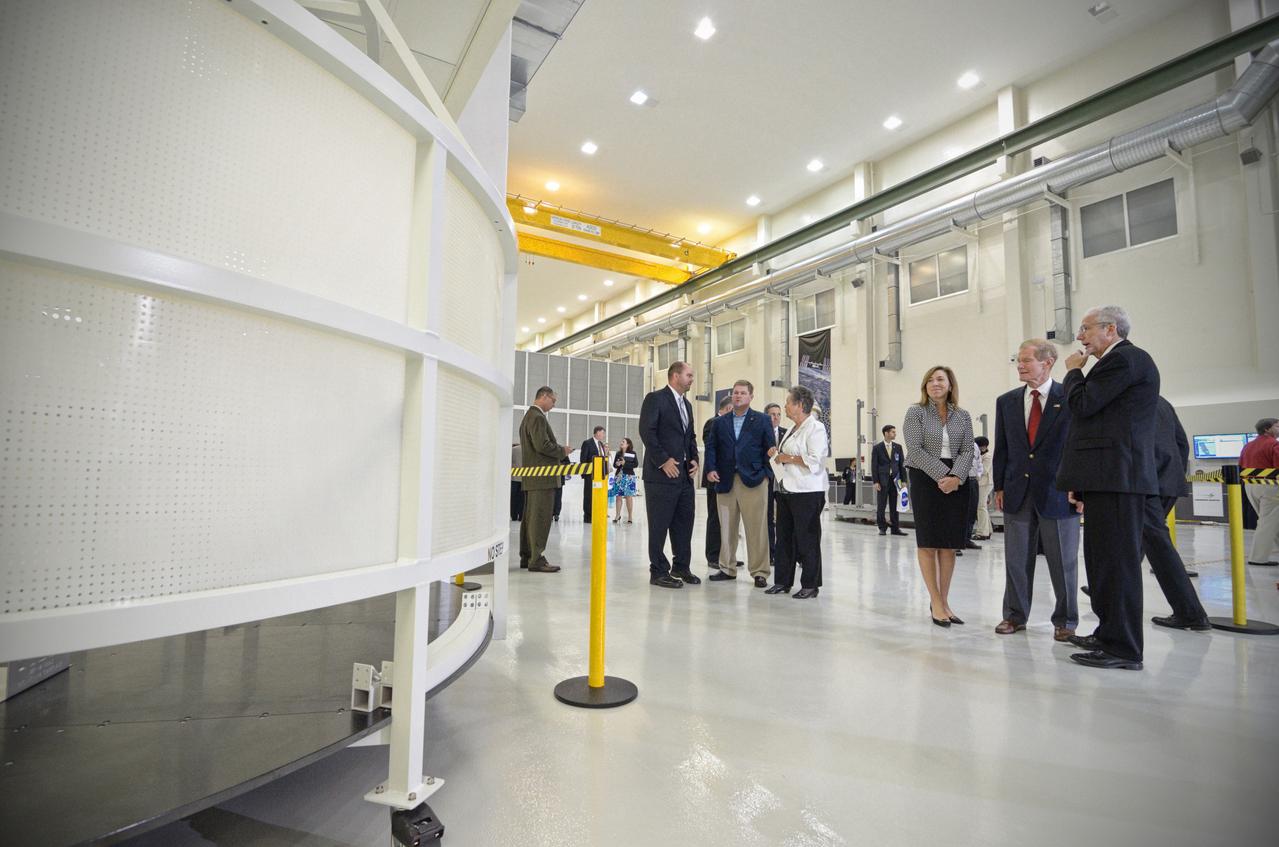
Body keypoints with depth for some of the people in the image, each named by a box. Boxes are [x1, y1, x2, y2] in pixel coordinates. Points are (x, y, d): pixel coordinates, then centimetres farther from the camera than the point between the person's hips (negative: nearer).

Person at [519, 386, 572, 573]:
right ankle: (537, 560, -6)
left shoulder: (529, 416, 20)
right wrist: (562, 451, -9)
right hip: (542, 476, -11)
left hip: (531, 476, 11)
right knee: (541, 518, -8)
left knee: (530, 517, 13)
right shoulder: (538, 417, -13)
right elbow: (542, 445, -22)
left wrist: (559, 449, 17)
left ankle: (526, 557, 20)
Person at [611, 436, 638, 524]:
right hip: (619, 476, 3)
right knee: (618, 496, 4)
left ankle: (630, 516, 6)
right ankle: (618, 515, 15)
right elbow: (614, 465, 14)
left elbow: (636, 464, -8)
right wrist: (617, 464, -9)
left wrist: (625, 463, -15)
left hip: (629, 476, -3)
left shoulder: (632, 454, -1)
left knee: (629, 496, -2)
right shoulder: (618, 453, 10)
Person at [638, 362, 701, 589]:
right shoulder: (655, 398, -6)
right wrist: (663, 461, -16)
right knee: (659, 525, 0)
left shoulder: (687, 404, 19)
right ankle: (658, 572, 10)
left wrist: (694, 459, 7)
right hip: (662, 474, -8)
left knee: (684, 523, 13)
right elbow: (646, 431, -14)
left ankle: (681, 567, 26)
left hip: (685, 475, 8)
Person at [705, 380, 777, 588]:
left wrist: (766, 474, -9)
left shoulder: (762, 420, 7)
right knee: (726, 527, 9)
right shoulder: (720, 422, 14)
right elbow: (711, 447, 10)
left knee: (757, 528, -1)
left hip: (753, 481, -3)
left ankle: (759, 572, 8)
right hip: (725, 482, 3)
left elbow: (770, 448, 3)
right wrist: (711, 469, -4)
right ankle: (727, 568, 21)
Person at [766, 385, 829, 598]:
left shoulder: (815, 428, -10)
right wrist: (776, 455, 8)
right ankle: (783, 581, 20)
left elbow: (814, 461, -21)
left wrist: (789, 458, -14)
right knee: (784, 537, 11)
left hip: (806, 493, -9)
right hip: (786, 491, 9)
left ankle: (810, 585, 10)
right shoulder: (792, 430, 18)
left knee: (806, 539, 0)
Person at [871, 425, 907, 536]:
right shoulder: (877, 448, 0)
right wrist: (875, 482, -8)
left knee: (895, 506, 6)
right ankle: (882, 528, 11)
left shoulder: (898, 447, 8)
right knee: (881, 506, 2)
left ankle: (895, 528, 12)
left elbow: (902, 464, 8)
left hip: (895, 480, 3)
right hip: (883, 480, -3)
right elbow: (874, 466, -2)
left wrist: (903, 480, 2)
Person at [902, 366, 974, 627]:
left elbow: (967, 451, 4)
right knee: (928, 542, 0)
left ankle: (944, 601, 15)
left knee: (949, 544, 5)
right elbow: (915, 449, -8)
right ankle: (936, 601, 10)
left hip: (955, 483, 3)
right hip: (925, 480, -3)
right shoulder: (916, 412, 1)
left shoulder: (963, 416, 11)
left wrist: (955, 476, -14)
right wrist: (941, 475, -16)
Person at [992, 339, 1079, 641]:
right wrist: (999, 486, 5)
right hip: (1018, 491, 3)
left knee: (1063, 560, 8)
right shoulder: (1006, 401, 8)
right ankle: (1015, 615, 22)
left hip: (1058, 491, -3)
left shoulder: (1070, 398, -2)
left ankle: (1065, 621, 22)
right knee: (1016, 559, 10)